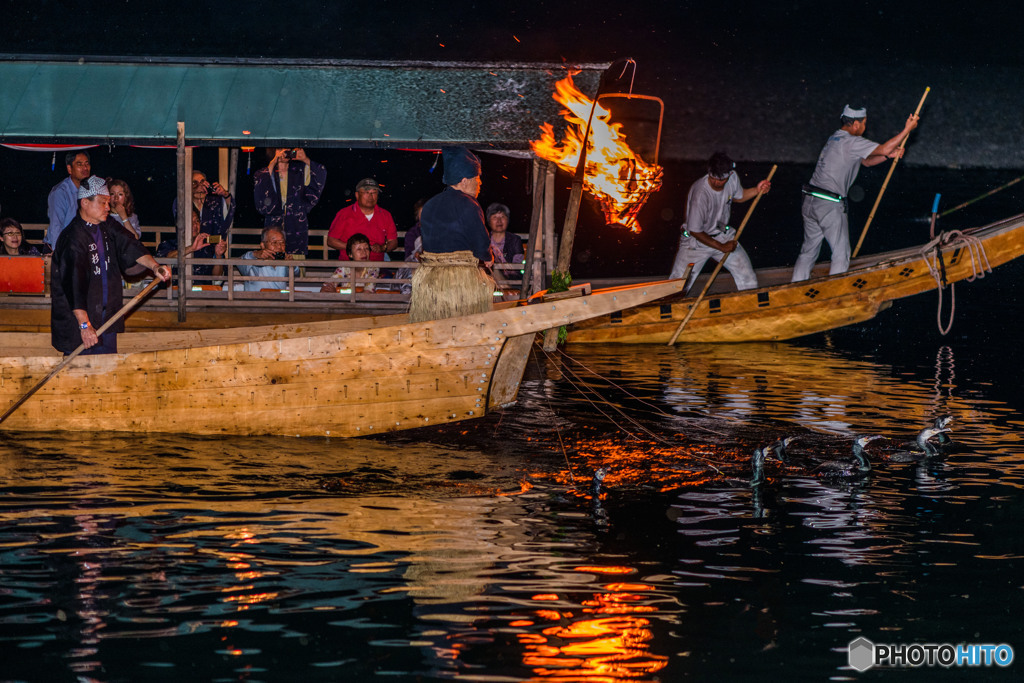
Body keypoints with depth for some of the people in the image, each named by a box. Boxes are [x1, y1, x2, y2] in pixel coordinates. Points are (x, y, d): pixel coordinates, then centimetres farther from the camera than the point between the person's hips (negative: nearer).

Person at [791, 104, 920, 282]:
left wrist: (890, 154, 10)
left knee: (808, 251, 14)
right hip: (830, 206, -9)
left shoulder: (835, 139, 19)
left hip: (810, 201, 9)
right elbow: (883, 149, -16)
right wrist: (907, 129, -9)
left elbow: (866, 161, 23)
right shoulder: (851, 141, -11)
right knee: (841, 254, 0)